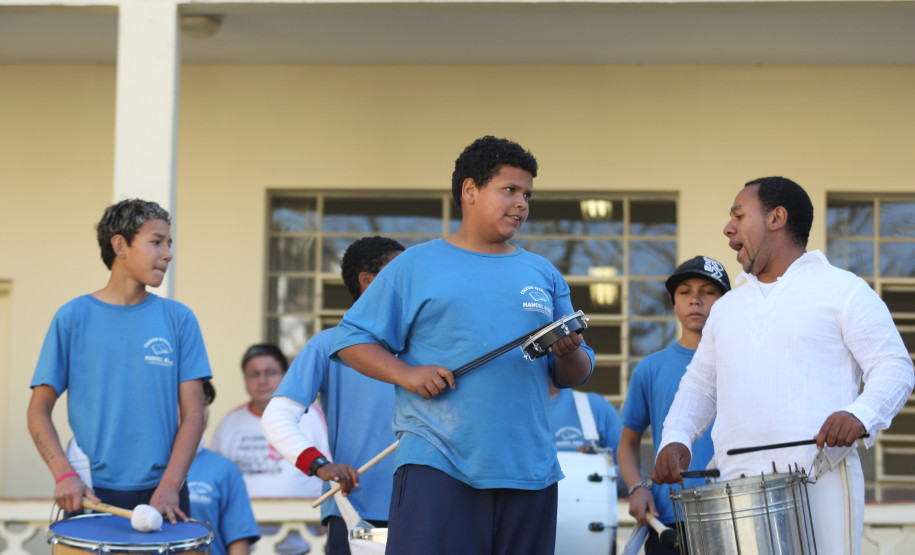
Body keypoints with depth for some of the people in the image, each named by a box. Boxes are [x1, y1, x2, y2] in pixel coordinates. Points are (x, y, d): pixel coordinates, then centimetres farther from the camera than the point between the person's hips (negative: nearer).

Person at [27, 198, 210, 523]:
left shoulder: (178, 319, 5)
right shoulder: (74, 318, 2)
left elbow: (193, 413, 2)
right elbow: (39, 411, 2)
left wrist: (170, 485, -12)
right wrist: (64, 475, -13)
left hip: (160, 497, 1)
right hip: (92, 496, -1)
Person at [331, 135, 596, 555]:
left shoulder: (544, 275, 18)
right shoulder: (417, 265, 8)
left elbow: (575, 377, 18)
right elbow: (352, 339, 5)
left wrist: (570, 353, -5)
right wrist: (405, 374, -12)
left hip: (528, 470, 4)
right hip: (437, 466, -4)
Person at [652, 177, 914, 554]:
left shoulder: (842, 290, 4)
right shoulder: (727, 307, 24)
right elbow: (700, 385, 27)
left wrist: (861, 414, -20)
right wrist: (677, 438, 8)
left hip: (821, 484, -5)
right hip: (738, 490, 5)